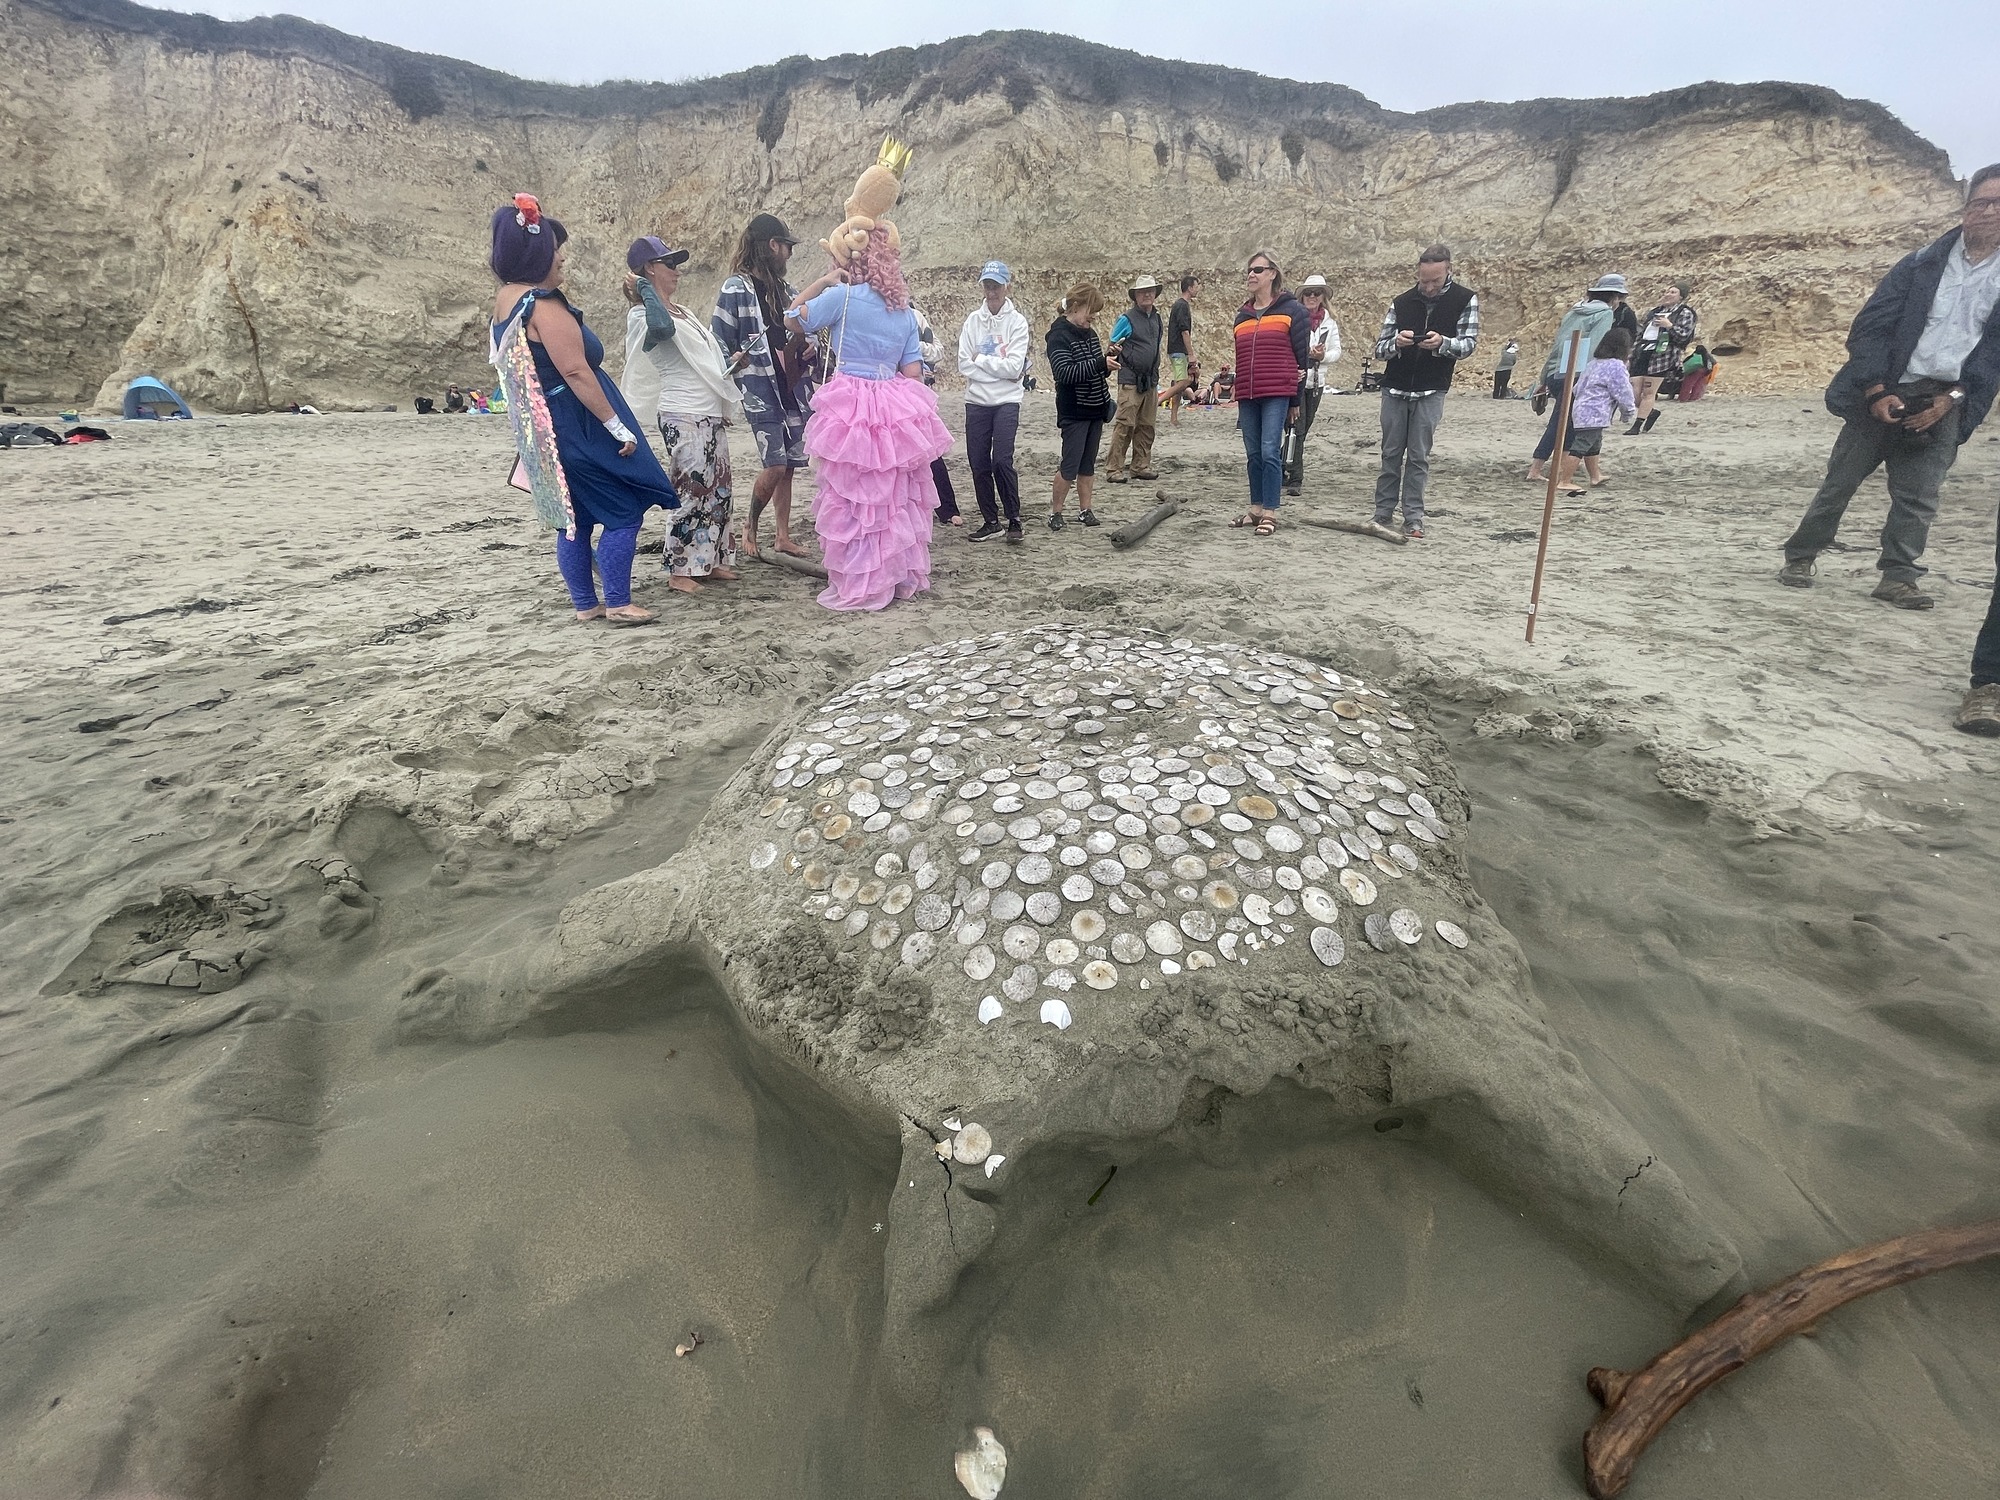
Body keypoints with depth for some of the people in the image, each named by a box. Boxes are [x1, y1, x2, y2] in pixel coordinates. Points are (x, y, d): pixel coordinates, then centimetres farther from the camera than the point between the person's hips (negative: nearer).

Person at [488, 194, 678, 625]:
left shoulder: (505, 298, 10)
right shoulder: (544, 305, -18)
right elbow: (577, 373, -22)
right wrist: (619, 428, -20)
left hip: (542, 430, 9)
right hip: (579, 426, -9)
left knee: (575, 518, 14)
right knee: (623, 510, -2)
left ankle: (585, 603, 19)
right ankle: (619, 604, -3)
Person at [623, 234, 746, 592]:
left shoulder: (683, 312, 18)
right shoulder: (643, 316, -8)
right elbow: (662, 327, -33)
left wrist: (729, 404, 20)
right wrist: (645, 289, -17)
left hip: (711, 415, 9)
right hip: (684, 418, -9)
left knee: (720, 492, 10)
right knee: (696, 494, -7)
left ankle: (711, 560, 21)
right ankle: (677, 571, 3)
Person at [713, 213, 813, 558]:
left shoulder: (785, 289, 17)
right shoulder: (736, 288, -3)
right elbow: (717, 339, -4)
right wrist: (735, 360, -22)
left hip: (794, 389, 6)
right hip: (761, 390, -6)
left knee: (789, 466, 6)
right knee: (774, 465, -11)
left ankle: (784, 536, 14)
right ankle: (750, 525, 12)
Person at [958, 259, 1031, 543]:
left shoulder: (1017, 322, -1)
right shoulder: (973, 320, 7)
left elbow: (1013, 367, -12)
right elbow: (964, 365, -1)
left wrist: (980, 359, -6)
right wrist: (998, 369, -9)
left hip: (1006, 402, -3)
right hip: (977, 401, 4)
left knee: (1002, 460, -15)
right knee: (978, 463, 4)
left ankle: (1014, 519, 1)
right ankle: (990, 521, 17)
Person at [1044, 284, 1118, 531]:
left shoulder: (1090, 333, 11)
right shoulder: (1058, 335, -13)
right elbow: (1064, 372, -27)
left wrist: (1110, 360, -3)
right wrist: (1100, 363, -29)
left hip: (1095, 409, 7)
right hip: (1074, 412, -7)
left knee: (1088, 464, 10)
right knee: (1070, 466, -5)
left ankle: (1085, 509, 18)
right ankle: (1055, 510, 9)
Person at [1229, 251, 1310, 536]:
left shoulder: (1292, 310, 3)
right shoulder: (1242, 315, 18)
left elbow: (1303, 355, 2)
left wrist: (1297, 399, -2)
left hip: (1277, 395, -5)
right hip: (1247, 397, 5)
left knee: (1270, 451, -11)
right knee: (1253, 454, 8)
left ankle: (1270, 513, -7)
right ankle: (1255, 509, 16)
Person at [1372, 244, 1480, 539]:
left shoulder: (1465, 299, 0)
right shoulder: (1401, 303, 5)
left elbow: (1469, 344, -5)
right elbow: (1379, 349, 2)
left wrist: (1442, 343, -26)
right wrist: (1396, 342, -21)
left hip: (1431, 392, -2)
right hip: (1395, 389, 2)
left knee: (1419, 456, -3)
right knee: (1391, 454, 4)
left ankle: (1413, 519, 0)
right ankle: (1383, 514, 9)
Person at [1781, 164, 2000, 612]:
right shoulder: (1920, 265, 3)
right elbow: (1869, 327, -2)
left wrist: (1949, 400, -8)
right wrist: (1877, 393, -12)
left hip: (1943, 405, 2)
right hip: (1885, 395, -2)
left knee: (1918, 498, 0)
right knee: (1840, 481, 2)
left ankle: (1897, 578, 5)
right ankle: (1799, 557, 12)